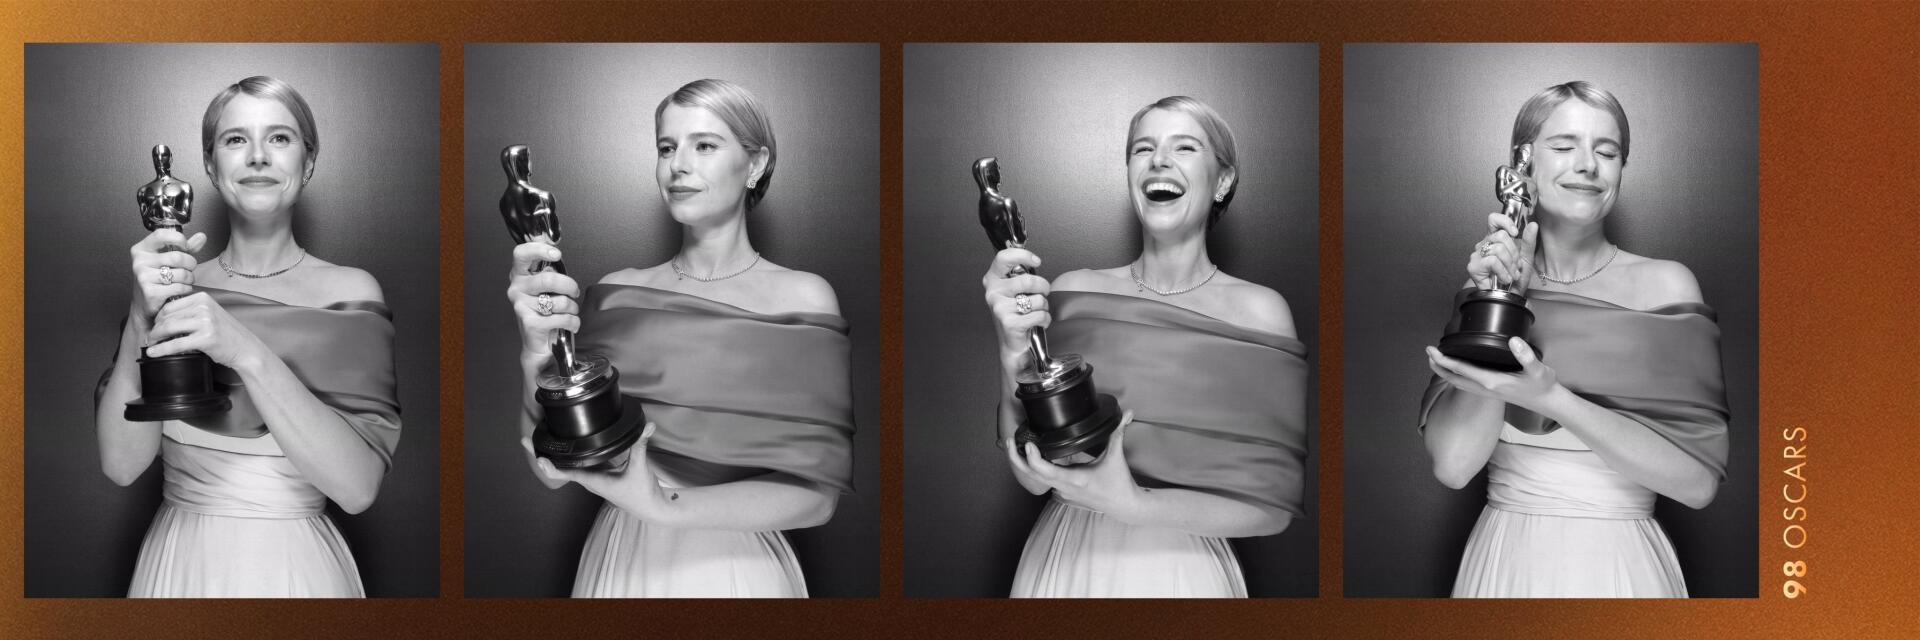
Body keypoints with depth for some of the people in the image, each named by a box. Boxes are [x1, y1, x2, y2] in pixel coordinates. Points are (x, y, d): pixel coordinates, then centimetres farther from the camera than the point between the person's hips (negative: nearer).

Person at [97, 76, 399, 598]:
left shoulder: (349, 292, -8)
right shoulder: (177, 285, -1)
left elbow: (358, 486, -19)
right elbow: (121, 465, -10)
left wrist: (246, 351, -28)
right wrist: (143, 321, -23)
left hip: (297, 571, -2)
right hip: (178, 567, 2)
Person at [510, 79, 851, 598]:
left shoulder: (802, 297, -9)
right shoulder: (618, 292, -3)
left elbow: (816, 495, -15)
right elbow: (555, 472, -7)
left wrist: (662, 505, -26)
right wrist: (536, 357, -23)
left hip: (735, 571, -2)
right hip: (618, 565, 2)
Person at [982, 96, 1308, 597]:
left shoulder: (1259, 311, -8)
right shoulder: (1072, 291, -4)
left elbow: (1274, 504, -11)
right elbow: (1033, 477, -8)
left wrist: (1133, 506, -23)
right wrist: (1014, 356, -23)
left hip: (1181, 571, -1)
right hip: (1062, 564, 2)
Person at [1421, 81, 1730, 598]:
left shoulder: (1665, 284, -6)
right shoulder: (1480, 286, -1)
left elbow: (1699, 481, -15)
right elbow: (1453, 466, -12)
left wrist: (1550, 399, -24)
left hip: (1622, 567, -1)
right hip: (1503, 560, 2)